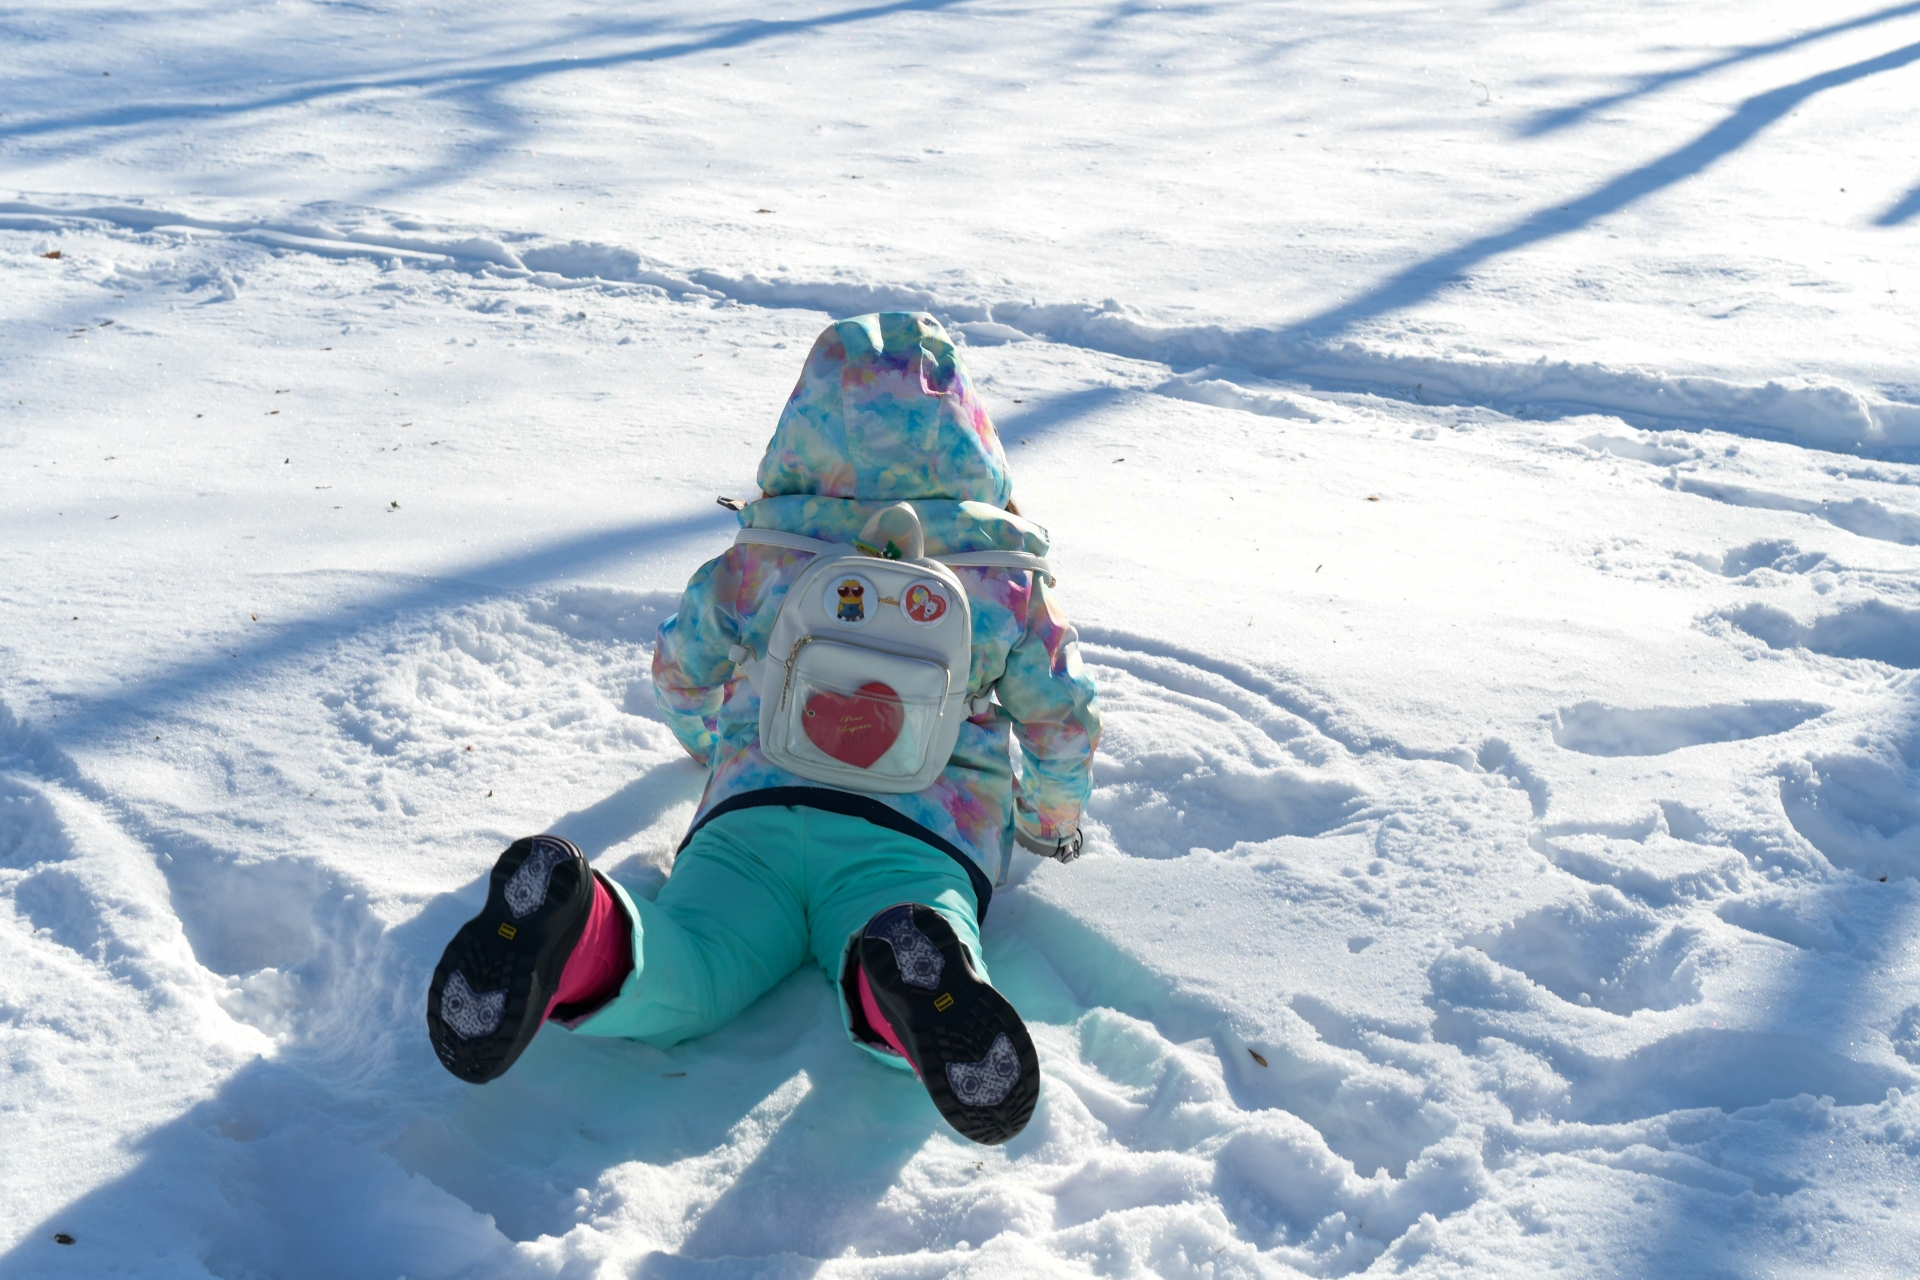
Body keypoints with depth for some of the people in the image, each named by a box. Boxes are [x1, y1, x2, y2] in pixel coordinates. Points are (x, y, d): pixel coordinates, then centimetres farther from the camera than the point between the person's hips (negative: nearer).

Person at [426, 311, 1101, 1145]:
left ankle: (588, 937, -54)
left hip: (754, 807, 2)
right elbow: (1063, 722, 20)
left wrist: (708, 739, 56)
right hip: (920, 836, -1)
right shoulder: (1009, 582, 14)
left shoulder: (756, 561, 18)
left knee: (670, 990, -20)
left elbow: (679, 672, 33)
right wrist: (1051, 820, 41)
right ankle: (912, 977, -61)